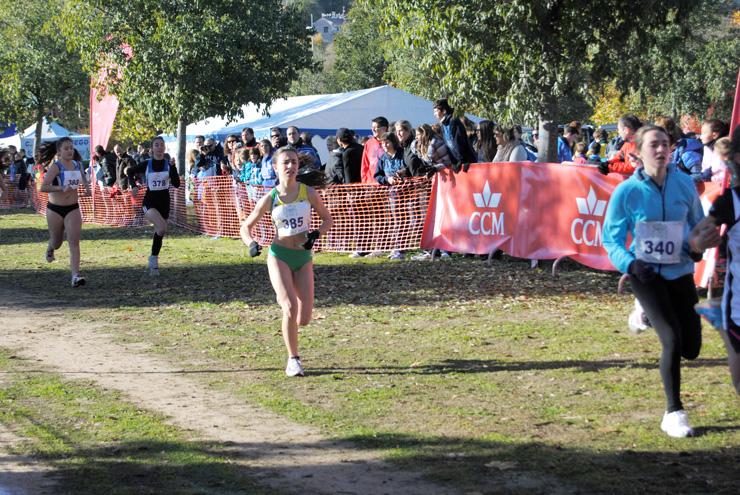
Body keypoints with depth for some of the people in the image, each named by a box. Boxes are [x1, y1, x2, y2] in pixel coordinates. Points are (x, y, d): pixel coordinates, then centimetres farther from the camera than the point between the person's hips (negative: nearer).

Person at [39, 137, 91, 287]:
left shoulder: (77, 165, 3)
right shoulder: (56, 167, -13)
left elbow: (82, 177, 26)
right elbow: (43, 187, -22)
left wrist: (85, 184, 4)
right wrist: (61, 188, -33)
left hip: (73, 209, 2)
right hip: (55, 209, -2)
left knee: (74, 241, -14)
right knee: (57, 243, 14)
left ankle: (76, 275, -20)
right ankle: (50, 248, 53)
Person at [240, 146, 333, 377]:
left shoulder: (308, 193, -2)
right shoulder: (270, 198, -4)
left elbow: (327, 219, 11)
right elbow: (246, 227, 6)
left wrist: (316, 234, -9)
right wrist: (251, 244, -15)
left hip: (304, 257, 2)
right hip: (279, 256, -2)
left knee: (304, 319, -1)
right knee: (290, 308, -22)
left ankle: (283, 296, 35)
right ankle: (293, 359, -5)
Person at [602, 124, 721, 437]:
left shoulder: (684, 184, -1)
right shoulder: (627, 191, -9)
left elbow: (698, 225, 11)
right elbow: (611, 238, -1)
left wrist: (698, 244, -12)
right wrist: (630, 263, -19)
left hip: (680, 273, 4)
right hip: (646, 274, -4)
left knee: (690, 349, 3)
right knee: (672, 340, -19)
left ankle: (646, 315, 35)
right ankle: (674, 413, -4)